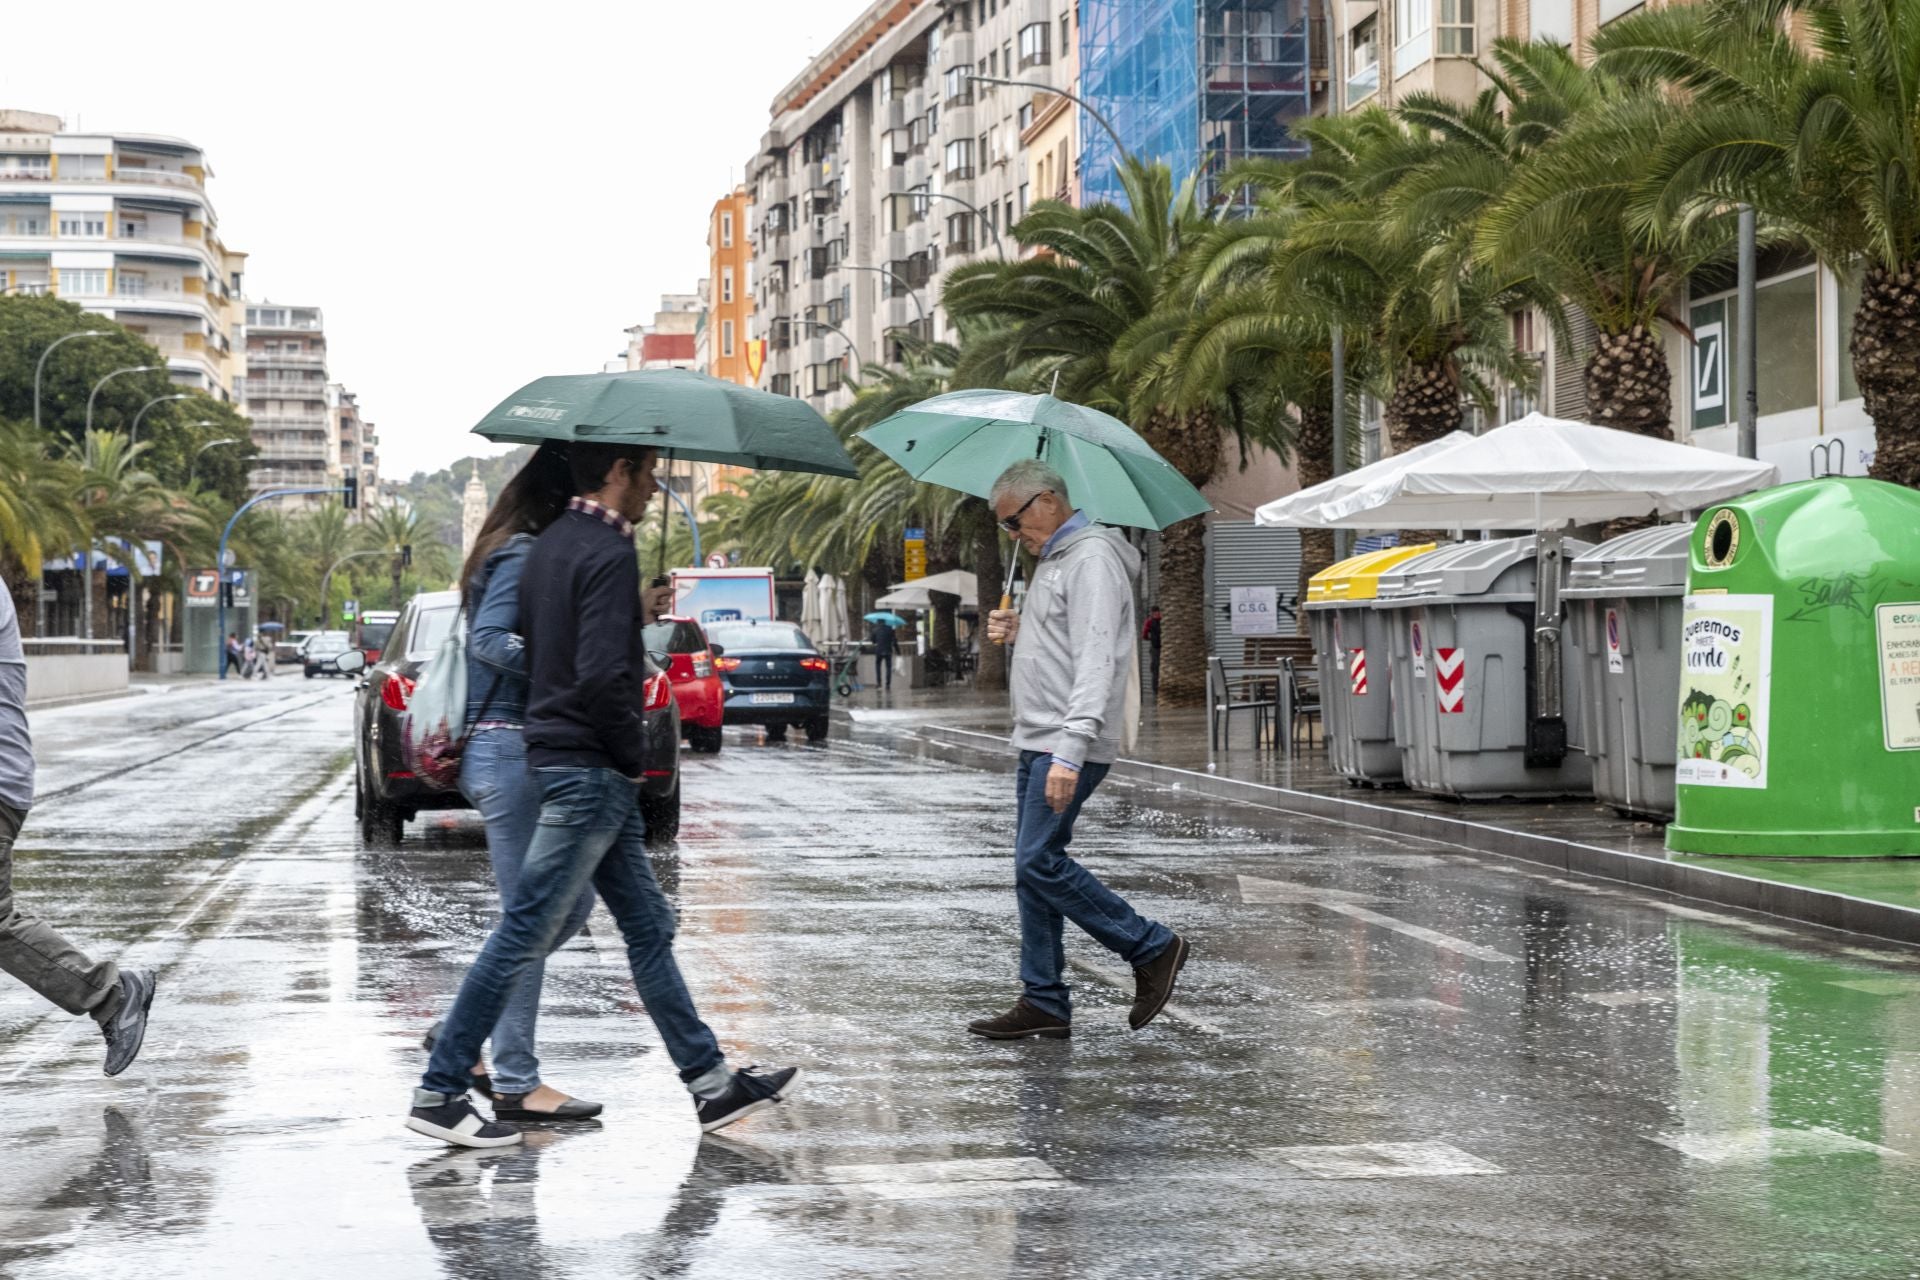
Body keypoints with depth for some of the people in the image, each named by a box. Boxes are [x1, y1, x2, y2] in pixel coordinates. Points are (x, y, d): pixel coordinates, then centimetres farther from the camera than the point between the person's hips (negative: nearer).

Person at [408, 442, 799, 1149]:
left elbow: (531, 650, 17)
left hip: (561, 754, 11)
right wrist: (633, 755, -11)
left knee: (649, 926, 13)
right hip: (589, 768, -11)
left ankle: (711, 1082, 18)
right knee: (524, 933, -5)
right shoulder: (608, 552, -16)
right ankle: (438, 1092, 0)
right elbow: (603, 677, -24)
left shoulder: (550, 544, 14)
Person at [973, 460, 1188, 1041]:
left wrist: (1070, 753, -30)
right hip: (1036, 744, 10)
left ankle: (1154, 948, -2)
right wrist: (1016, 632, 9)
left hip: (1068, 746, -10)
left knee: (1039, 862, -14)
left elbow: (1095, 662, -22)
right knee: (1033, 870, 8)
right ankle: (1043, 1003, 11)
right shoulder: (1053, 559, 20)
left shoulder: (1092, 560, -13)